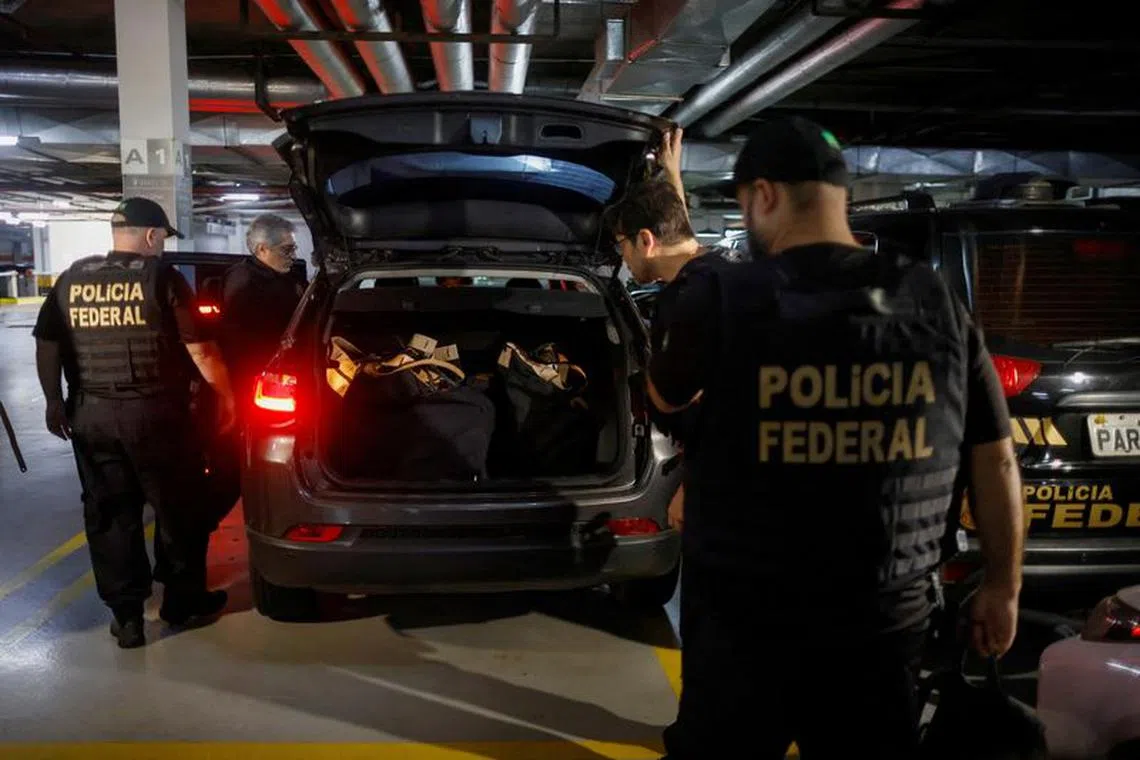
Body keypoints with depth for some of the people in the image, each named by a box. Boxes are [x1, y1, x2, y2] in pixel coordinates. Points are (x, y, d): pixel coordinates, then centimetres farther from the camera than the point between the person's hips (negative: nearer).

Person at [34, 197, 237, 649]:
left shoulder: (72, 279, 7)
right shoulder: (161, 278, -7)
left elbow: (47, 344, 11)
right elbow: (199, 349, -10)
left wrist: (54, 401, 20)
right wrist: (226, 395, 1)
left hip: (90, 414, 4)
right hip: (153, 413, -4)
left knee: (108, 515, 11)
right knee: (176, 509, 11)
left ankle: (126, 616, 15)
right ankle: (184, 600, 23)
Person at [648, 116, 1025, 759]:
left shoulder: (722, 297, -15)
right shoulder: (936, 303, -4)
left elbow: (665, 398, 4)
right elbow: (996, 463, 2)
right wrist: (1003, 587, 14)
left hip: (745, 619, -2)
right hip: (886, 621, 3)